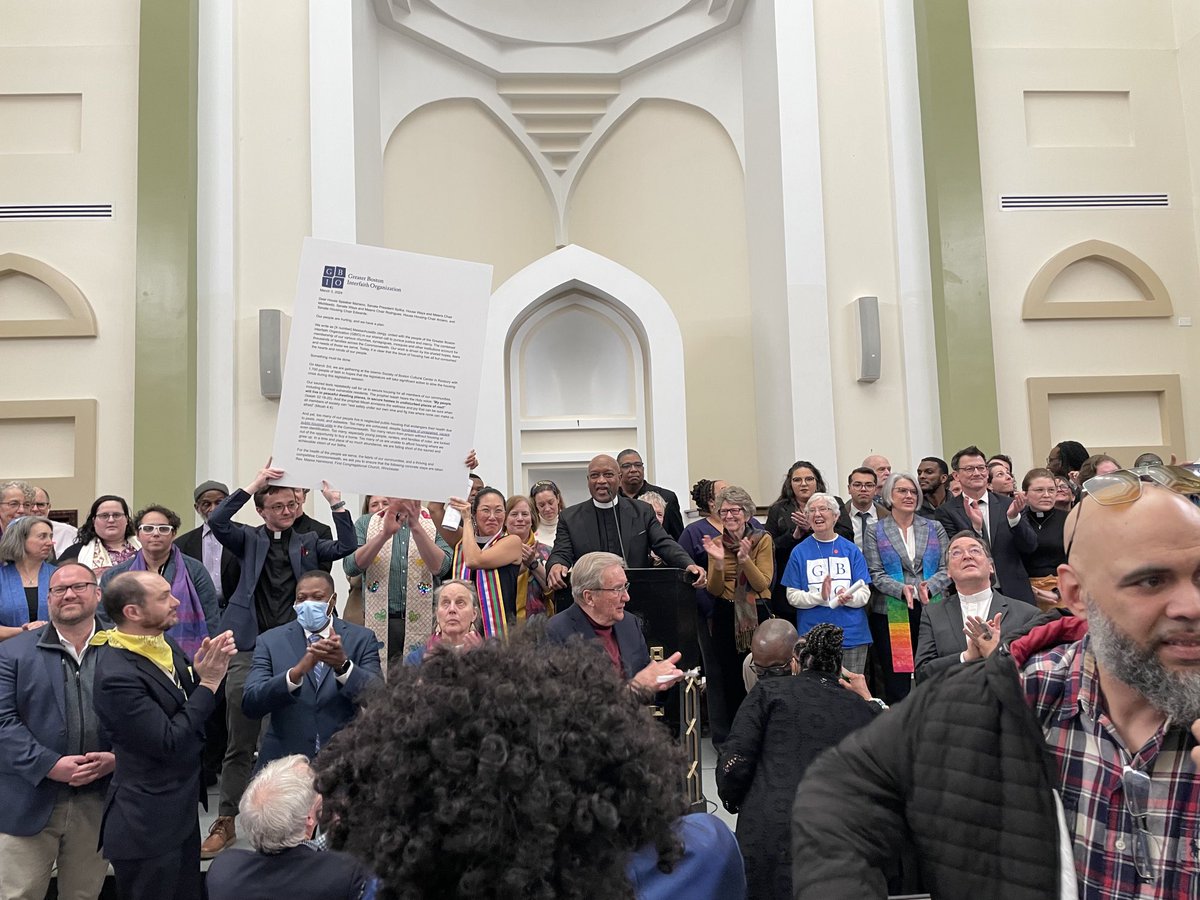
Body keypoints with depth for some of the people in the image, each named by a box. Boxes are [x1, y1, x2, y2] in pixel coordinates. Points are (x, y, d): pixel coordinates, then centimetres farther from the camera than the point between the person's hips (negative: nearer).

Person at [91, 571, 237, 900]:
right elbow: (169, 743, -25)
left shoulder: (164, 644, 0)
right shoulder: (117, 675, -25)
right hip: (148, 824, -8)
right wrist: (208, 682, -21)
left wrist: (201, 671, -12)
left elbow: (192, 706, 7)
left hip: (181, 811, 8)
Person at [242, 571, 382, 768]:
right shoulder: (270, 641, 4)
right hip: (284, 760, 0)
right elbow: (250, 704, -7)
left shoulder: (361, 639, 3)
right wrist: (297, 671, -23)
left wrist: (343, 665, -24)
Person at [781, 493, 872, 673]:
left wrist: (848, 597, -20)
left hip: (852, 634, 1)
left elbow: (864, 593, 1)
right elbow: (793, 596, -2)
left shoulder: (851, 550, 5)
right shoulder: (800, 552, 2)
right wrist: (821, 597, -19)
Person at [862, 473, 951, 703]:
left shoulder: (934, 528, 12)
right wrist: (902, 589, -17)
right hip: (891, 613, -1)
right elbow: (875, 574, -1)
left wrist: (929, 587, -13)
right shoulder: (876, 532, 6)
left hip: (930, 609, 2)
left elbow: (946, 568, 5)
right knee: (895, 675, -1)